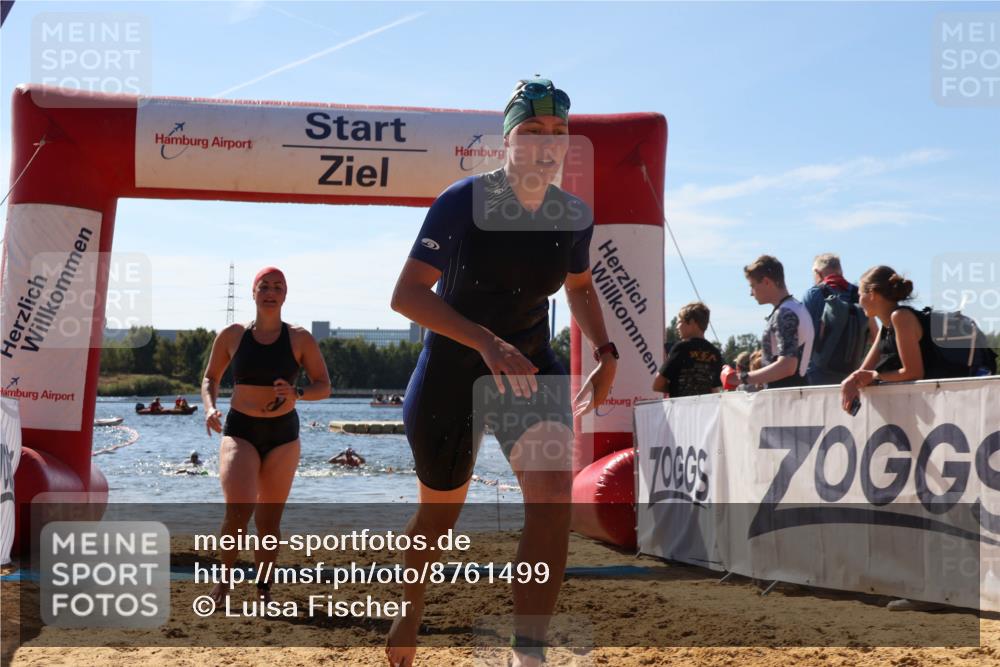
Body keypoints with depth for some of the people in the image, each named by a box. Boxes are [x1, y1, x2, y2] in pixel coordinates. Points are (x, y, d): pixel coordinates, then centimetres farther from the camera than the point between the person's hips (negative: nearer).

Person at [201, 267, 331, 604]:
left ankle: (264, 589, 21)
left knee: (269, 519, 5)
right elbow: (210, 378, 12)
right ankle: (225, 576, 5)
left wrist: (297, 394, -21)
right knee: (238, 509, -19)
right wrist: (210, 407, -8)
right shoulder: (232, 335, 1)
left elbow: (323, 386, 0)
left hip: (282, 435, 1)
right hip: (239, 431, -1)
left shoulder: (300, 339, -1)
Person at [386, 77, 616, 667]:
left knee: (554, 495, -21)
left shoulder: (575, 216, -5)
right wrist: (488, 343, -37)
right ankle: (412, 609, 45)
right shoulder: (463, 202, -20)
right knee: (441, 509, 13)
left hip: (531, 365, 3)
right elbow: (407, 295, -26)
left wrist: (606, 352, 2)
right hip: (452, 368, -3)